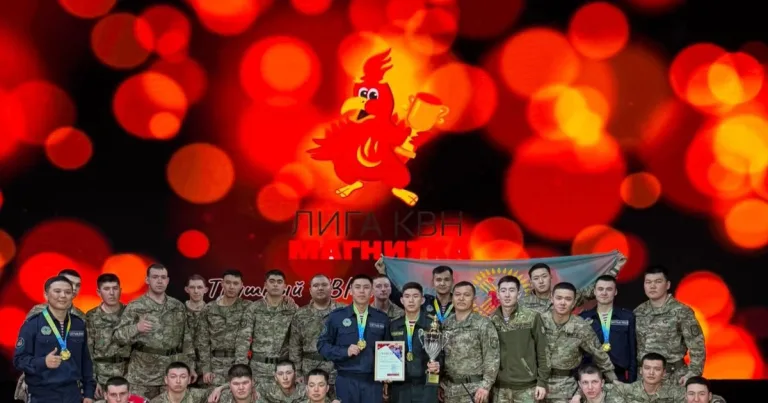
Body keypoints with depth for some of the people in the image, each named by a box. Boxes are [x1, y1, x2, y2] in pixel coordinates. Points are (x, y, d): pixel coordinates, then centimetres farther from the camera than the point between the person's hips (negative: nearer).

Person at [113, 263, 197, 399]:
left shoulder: (178, 306, 11)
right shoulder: (134, 306, -1)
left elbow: (187, 338, 15)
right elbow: (118, 335, -8)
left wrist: (190, 365, 10)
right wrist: (136, 328, -27)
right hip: (142, 375, -3)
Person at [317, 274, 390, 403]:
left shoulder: (382, 318, 9)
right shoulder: (336, 316, 4)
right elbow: (322, 344, 4)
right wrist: (345, 352, -10)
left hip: (373, 381, 1)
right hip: (346, 380, -1)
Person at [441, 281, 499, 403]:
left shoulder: (483, 324, -4)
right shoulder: (445, 325, 10)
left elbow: (492, 358, -9)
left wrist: (486, 386, -16)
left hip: (473, 389, -4)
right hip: (449, 389, 5)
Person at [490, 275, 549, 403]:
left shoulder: (532, 317, -5)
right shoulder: (491, 320, 2)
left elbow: (542, 351, -2)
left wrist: (542, 382, -4)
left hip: (527, 387, -2)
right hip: (500, 388, 2)